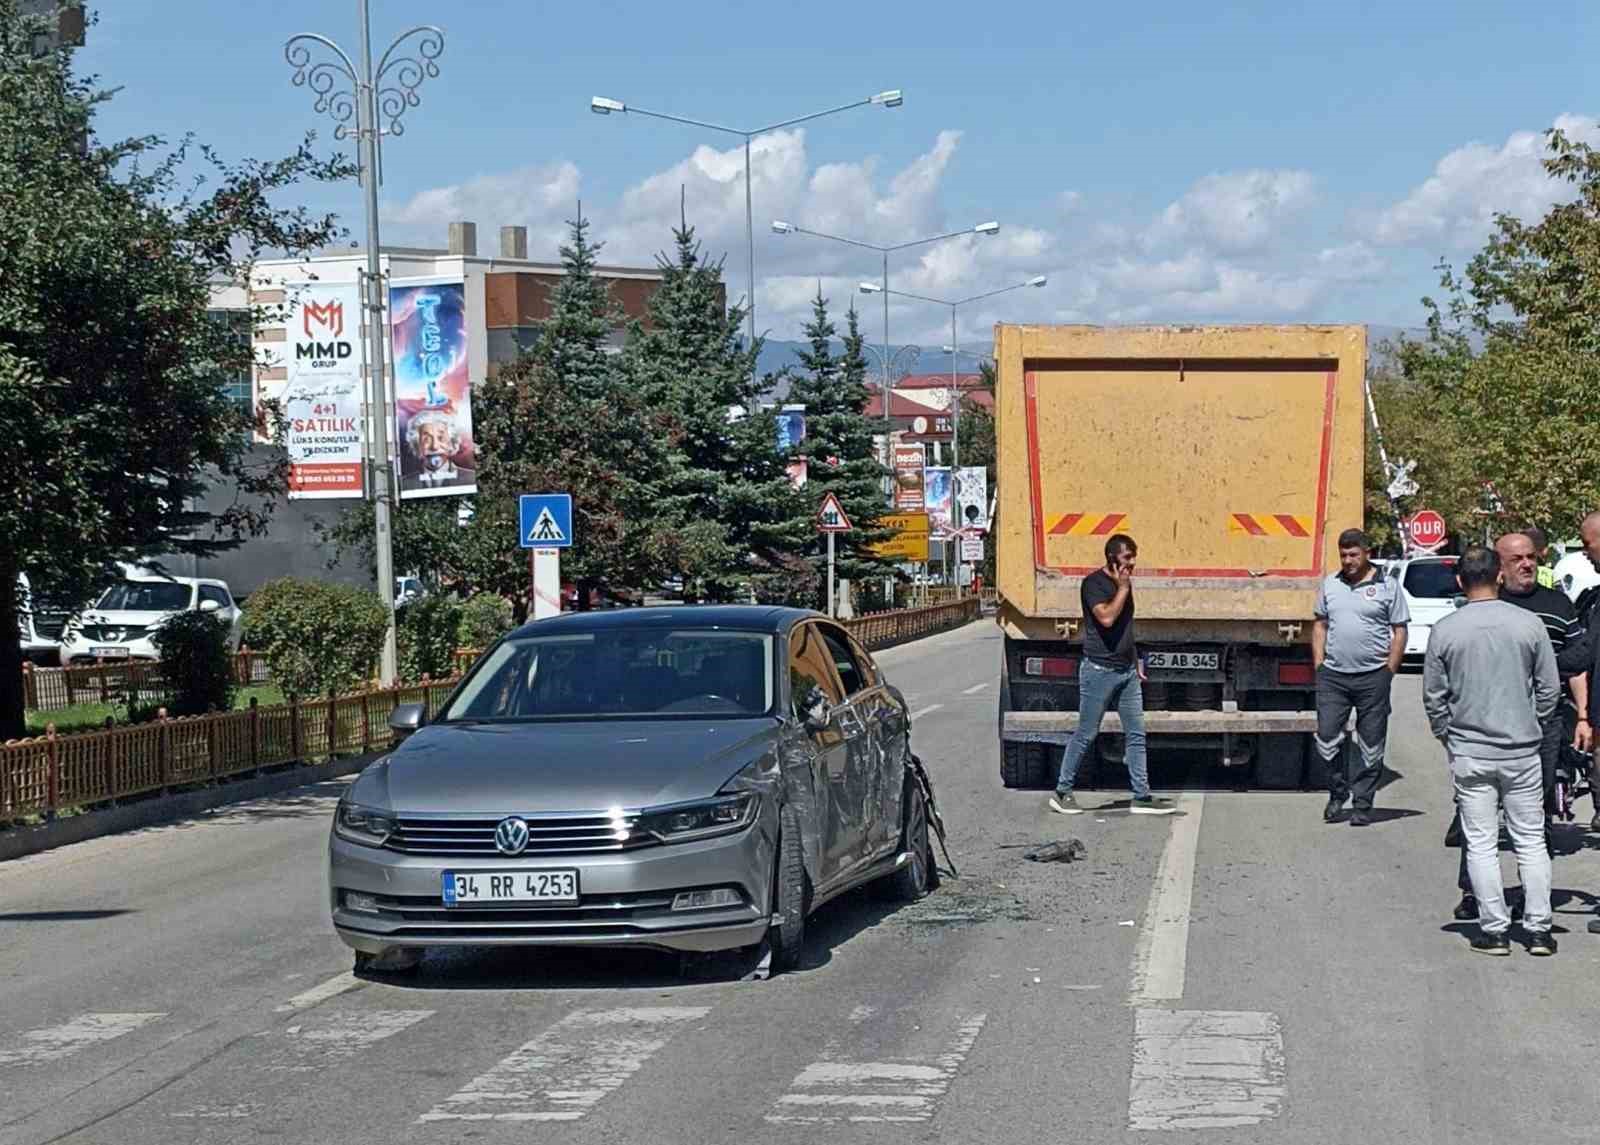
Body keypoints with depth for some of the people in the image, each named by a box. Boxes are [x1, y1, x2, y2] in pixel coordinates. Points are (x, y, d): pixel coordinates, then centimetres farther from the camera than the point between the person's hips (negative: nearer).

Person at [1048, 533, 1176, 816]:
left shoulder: (1124, 583, 13)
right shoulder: (1094, 583, -11)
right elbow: (1106, 618, -25)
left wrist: (1136, 664, 21)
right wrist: (1123, 588, -15)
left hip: (1127, 672, 8)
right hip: (1099, 671, -8)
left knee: (1136, 735, 4)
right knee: (1086, 735, -1)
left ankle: (1142, 796, 7)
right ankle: (1062, 792, 9)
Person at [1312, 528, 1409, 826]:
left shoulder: (1387, 586, 0)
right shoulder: (1330, 584, 10)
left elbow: (1400, 632, 2)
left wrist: (1388, 672, -4)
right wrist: (1318, 665, 8)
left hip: (1372, 677, -3)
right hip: (1333, 676, 3)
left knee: (1371, 746, 3)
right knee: (1327, 738, -1)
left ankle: (1362, 804, 12)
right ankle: (1337, 794, 18)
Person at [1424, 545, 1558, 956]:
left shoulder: (1444, 630, -5)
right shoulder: (1528, 624, -5)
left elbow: (1433, 695, 0)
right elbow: (1550, 688, 1)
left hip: (1469, 752, -1)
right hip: (1522, 751, 1)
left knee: (1481, 844, 5)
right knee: (1531, 840, 9)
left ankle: (1494, 929, 5)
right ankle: (1538, 929, 8)